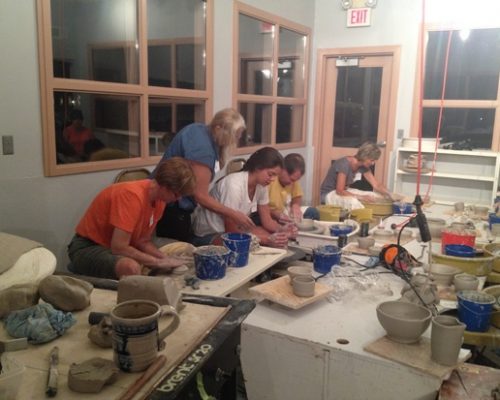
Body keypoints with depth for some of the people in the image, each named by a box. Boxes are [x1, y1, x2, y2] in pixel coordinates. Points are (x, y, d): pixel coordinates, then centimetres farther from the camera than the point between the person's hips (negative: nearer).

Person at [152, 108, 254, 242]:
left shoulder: (202, 131, 3)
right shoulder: (202, 148, -25)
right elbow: (200, 196, -22)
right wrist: (233, 215, -17)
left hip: (169, 203, 10)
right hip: (170, 207, -10)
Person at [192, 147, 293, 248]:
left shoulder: (261, 184, -7)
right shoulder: (235, 185, -29)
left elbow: (267, 220, 1)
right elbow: (231, 230, -26)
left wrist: (282, 231, -20)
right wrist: (268, 240, -32)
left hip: (232, 230, 7)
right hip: (209, 235, -7)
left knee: (278, 241, -12)